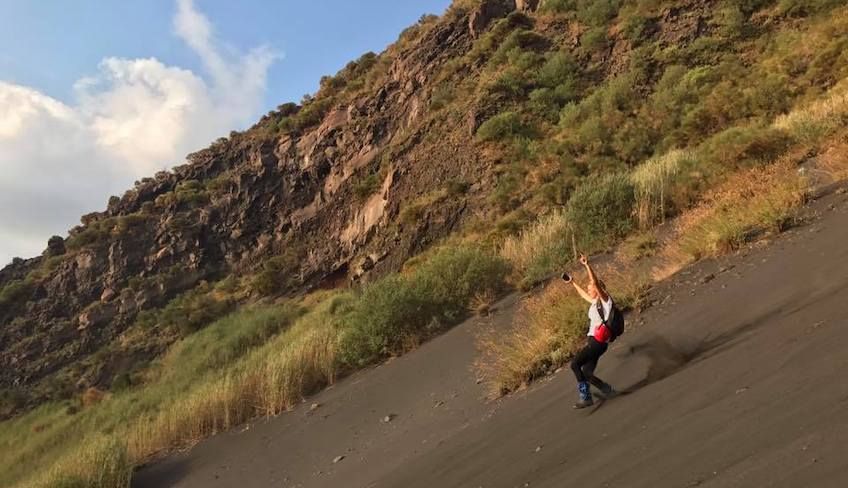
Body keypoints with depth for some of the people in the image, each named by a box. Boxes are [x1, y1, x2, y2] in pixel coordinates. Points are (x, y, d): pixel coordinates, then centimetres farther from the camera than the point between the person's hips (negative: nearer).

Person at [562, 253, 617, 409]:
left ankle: (586, 397, -11)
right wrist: (572, 282, 47)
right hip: (593, 341, 9)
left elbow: (596, 283, -18)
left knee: (575, 364, -16)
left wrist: (587, 265, -24)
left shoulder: (605, 300, -3)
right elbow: (583, 294, 39)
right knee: (586, 373, 1)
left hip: (598, 341, -9)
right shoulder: (595, 302, 20)